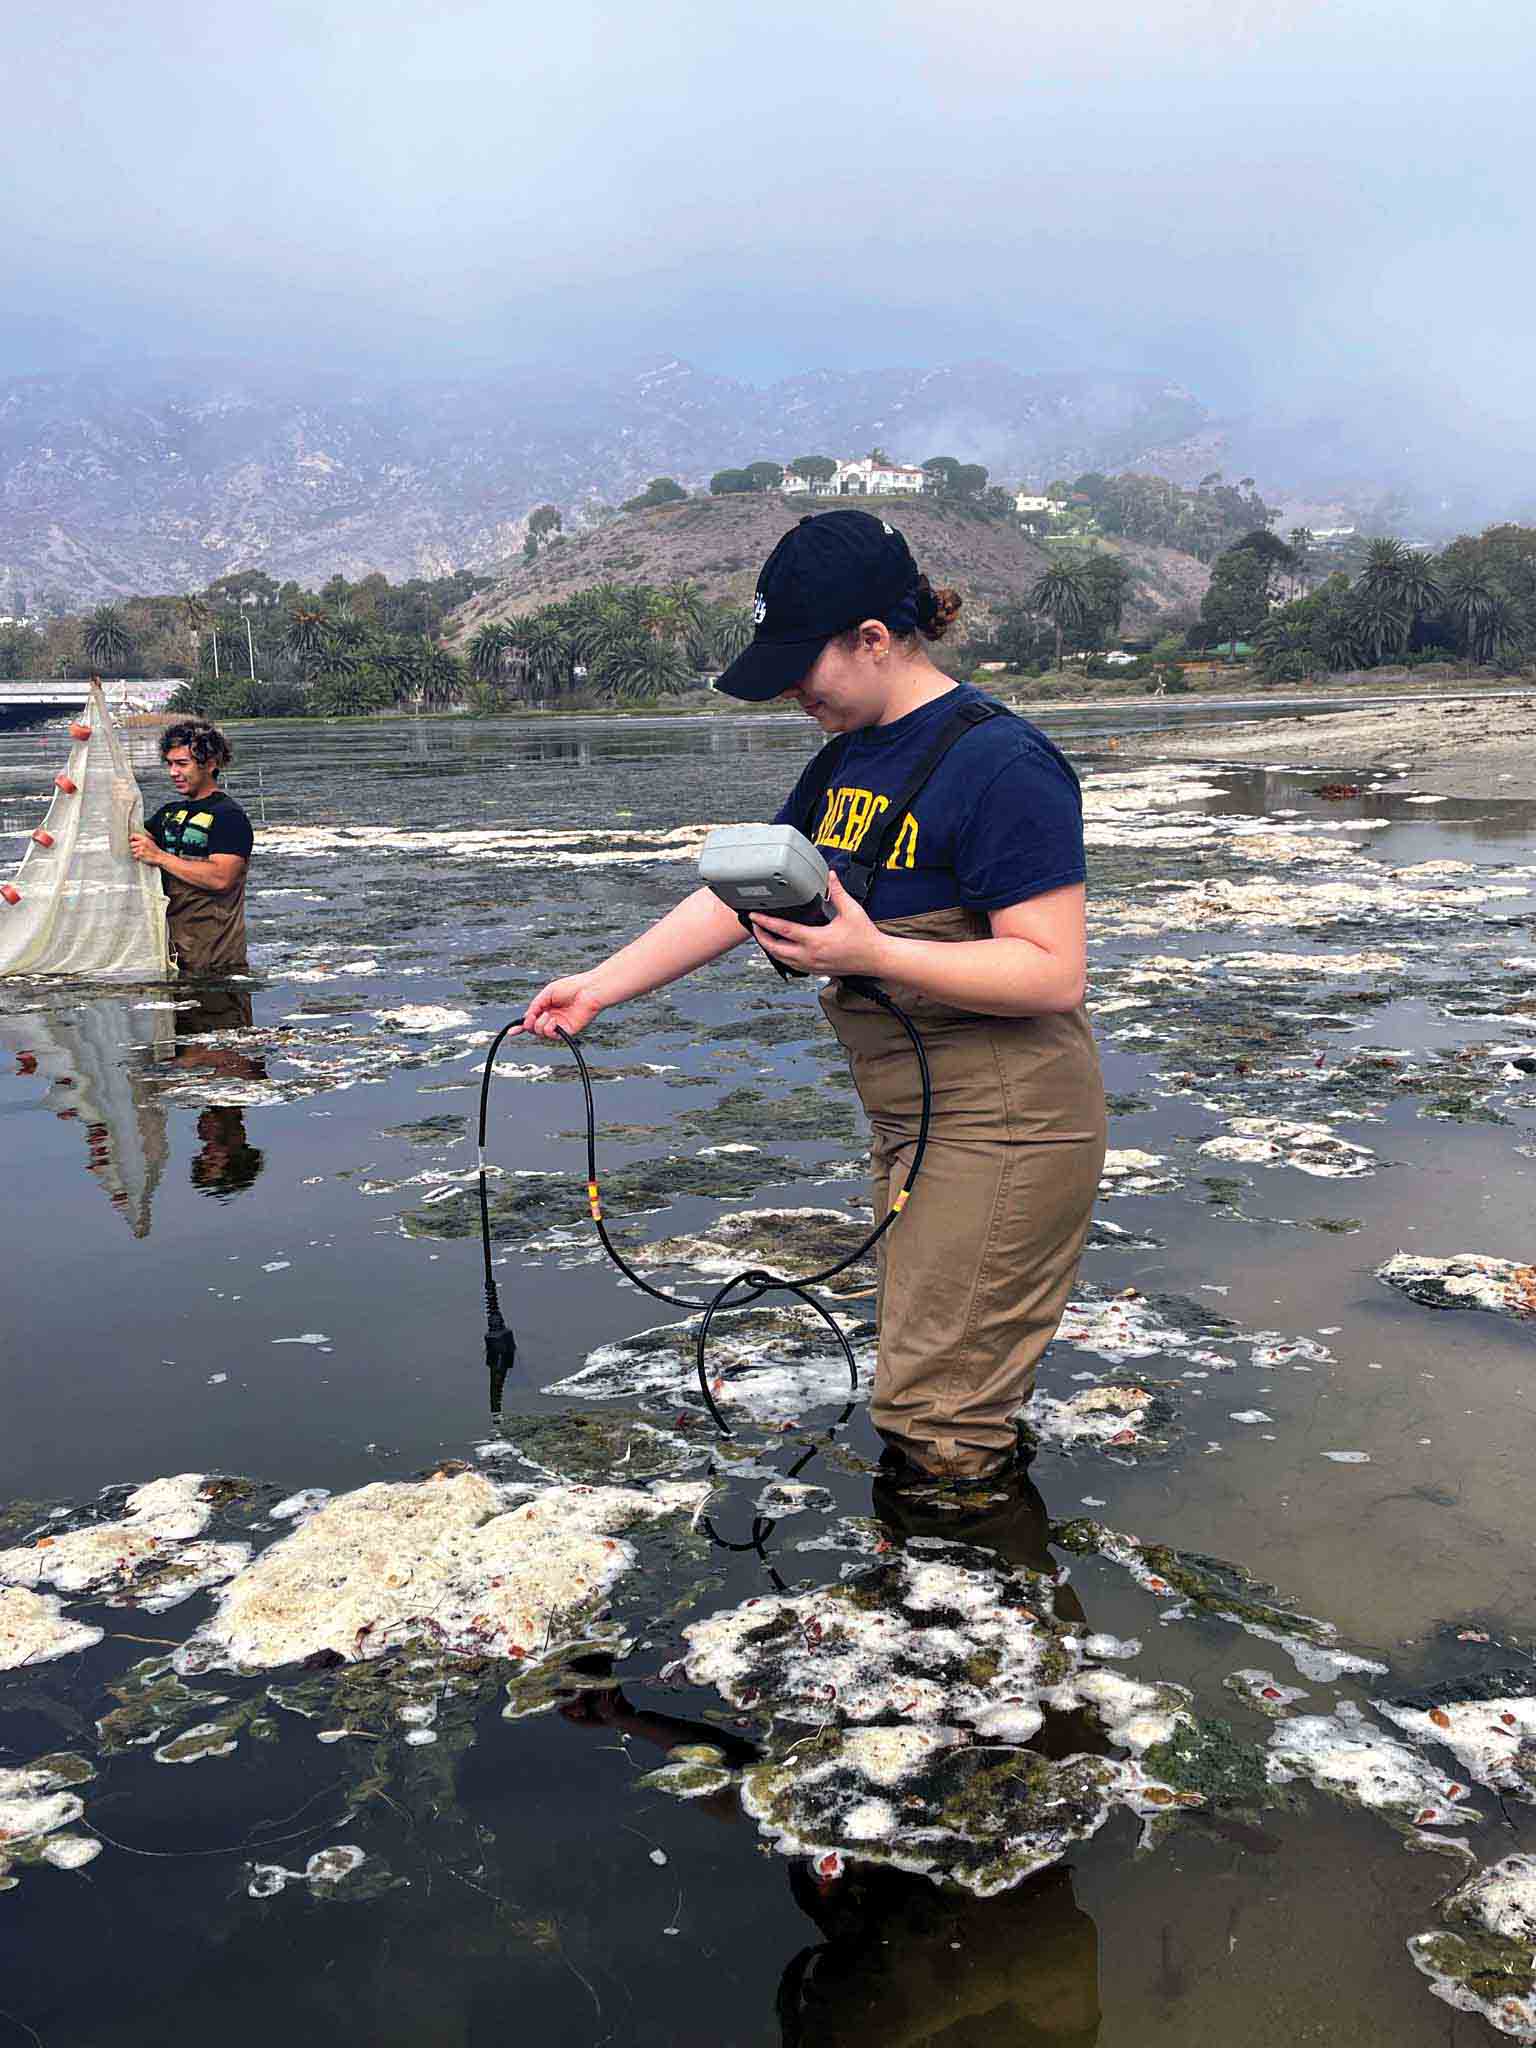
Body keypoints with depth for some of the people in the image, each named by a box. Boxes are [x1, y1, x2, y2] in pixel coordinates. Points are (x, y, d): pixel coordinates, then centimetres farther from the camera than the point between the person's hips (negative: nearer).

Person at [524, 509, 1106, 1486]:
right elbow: (736, 895, 14)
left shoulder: (1001, 764, -18)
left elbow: (1055, 972, -22)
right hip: (909, 1113, 9)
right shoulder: (850, 757, 11)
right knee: (929, 1379, 17)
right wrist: (599, 987, 9)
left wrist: (871, 954, -28)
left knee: (937, 1425, -3)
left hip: (1003, 1122, -9)